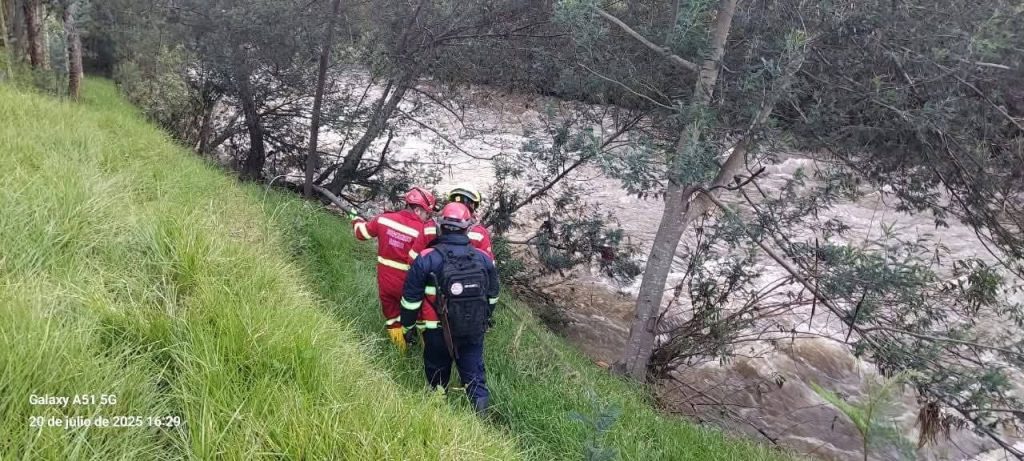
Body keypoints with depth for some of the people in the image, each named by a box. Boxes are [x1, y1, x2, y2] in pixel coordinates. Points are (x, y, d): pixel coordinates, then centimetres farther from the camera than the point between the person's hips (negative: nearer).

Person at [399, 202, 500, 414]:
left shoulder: (426, 259, -14)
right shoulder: (483, 258, -3)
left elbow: (411, 298, -9)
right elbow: (492, 296, 10)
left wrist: (408, 326, 4)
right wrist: (484, 319, 26)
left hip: (438, 332, -2)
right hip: (474, 331, 2)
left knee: (437, 375, 17)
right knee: (474, 374, 12)